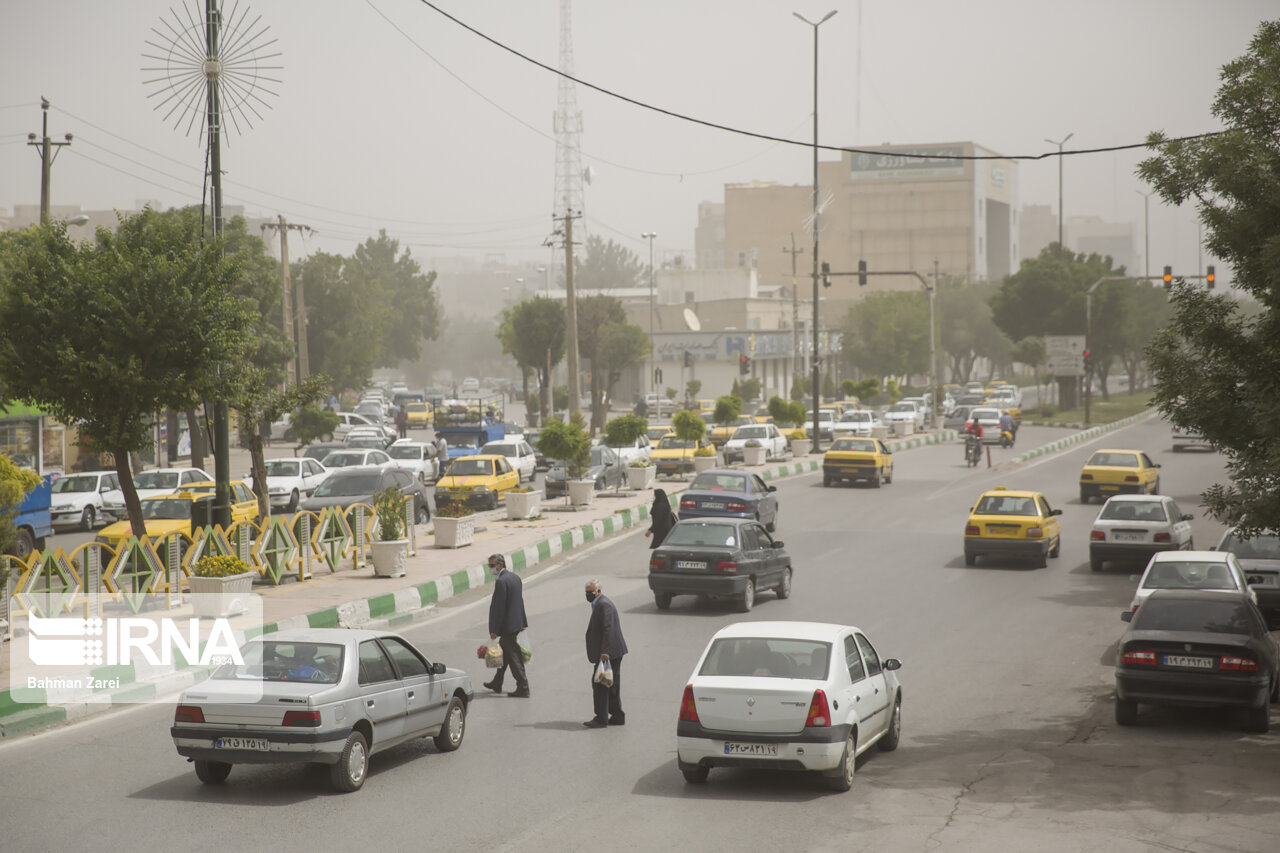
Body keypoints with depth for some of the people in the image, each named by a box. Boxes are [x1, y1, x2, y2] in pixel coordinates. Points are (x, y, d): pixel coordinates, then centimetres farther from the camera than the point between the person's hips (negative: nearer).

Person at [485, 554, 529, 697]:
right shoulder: (515, 577, 9)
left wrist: (494, 630, -17)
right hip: (516, 623, 10)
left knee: (514, 658, -4)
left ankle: (523, 689, -1)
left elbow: (499, 607, -21)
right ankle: (497, 684, 33)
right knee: (504, 653, 21)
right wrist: (523, 622, 21)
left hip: (507, 626, -10)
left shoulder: (501, 582, -21)